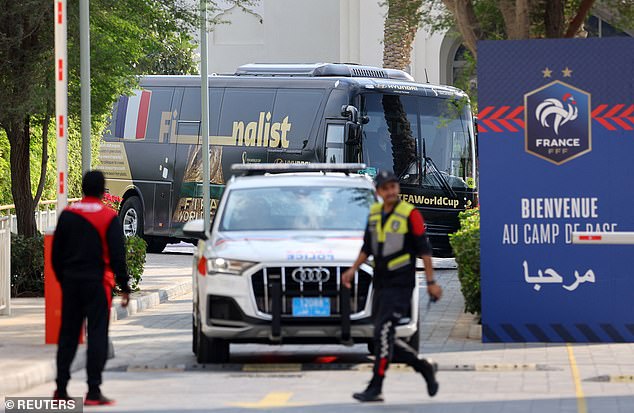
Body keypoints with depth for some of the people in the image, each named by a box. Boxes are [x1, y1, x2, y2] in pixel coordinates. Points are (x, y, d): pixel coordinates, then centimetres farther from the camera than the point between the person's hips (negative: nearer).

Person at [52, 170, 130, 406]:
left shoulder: (67, 215, 6)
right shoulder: (109, 218, -7)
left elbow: (56, 253, 10)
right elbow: (117, 255, -9)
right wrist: (124, 287, -5)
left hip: (71, 282, 4)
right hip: (97, 283, -4)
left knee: (67, 334, 10)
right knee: (97, 335, -3)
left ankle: (61, 388, 9)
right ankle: (93, 391, -8)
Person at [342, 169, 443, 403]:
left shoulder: (410, 214, -9)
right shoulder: (374, 213, 11)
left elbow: (424, 249, -8)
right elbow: (368, 247, 22)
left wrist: (431, 282, -9)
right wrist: (353, 269, 11)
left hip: (400, 285, -8)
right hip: (381, 285, 8)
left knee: (383, 332, -16)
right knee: (385, 339, 9)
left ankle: (375, 388, -14)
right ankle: (424, 368, 27)